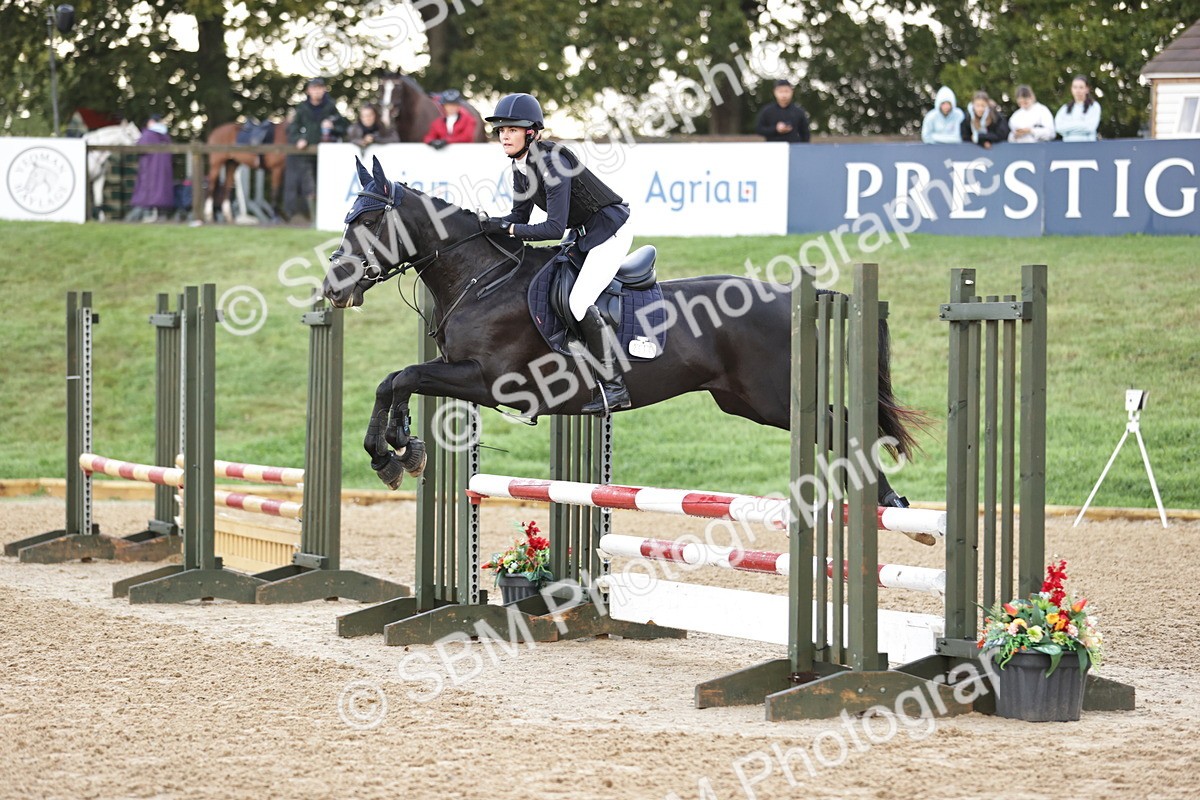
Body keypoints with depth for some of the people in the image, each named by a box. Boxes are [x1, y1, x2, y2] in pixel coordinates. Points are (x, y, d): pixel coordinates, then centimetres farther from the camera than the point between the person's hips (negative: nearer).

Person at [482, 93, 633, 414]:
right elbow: (520, 215, 9)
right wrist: (488, 224, -7)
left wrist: (508, 228, -25)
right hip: (585, 235, 10)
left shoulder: (553, 162, -27)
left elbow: (554, 228, -29)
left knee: (579, 301, -21)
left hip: (611, 230, -10)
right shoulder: (521, 166, 1)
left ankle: (614, 387, -16)